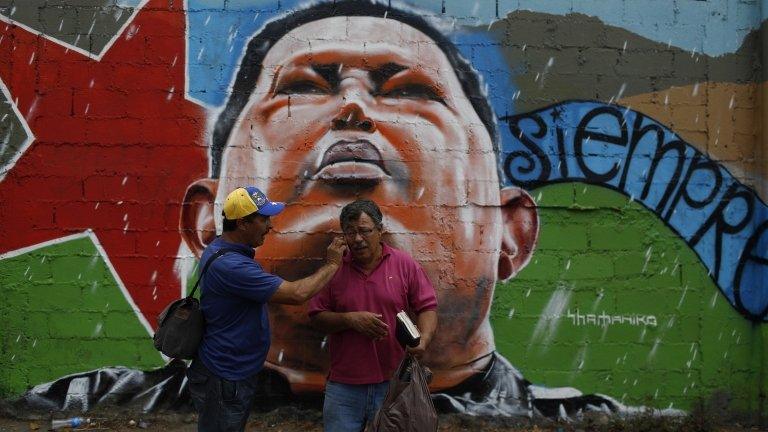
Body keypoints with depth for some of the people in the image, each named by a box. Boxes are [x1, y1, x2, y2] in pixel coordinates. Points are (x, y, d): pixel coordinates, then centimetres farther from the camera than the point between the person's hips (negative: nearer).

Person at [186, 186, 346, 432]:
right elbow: (297, 294, -28)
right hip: (224, 380, -10)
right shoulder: (229, 265, -30)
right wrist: (332, 265, -16)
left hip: (233, 372, 10)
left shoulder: (221, 249, 3)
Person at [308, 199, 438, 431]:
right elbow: (317, 317, 3)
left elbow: (427, 308, 0)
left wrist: (423, 340, -18)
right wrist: (349, 319, -14)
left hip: (393, 383, -1)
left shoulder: (405, 265, 0)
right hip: (344, 385, 1)